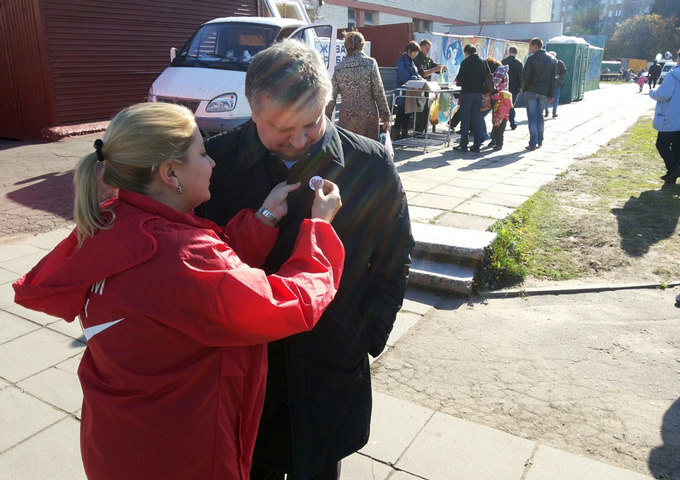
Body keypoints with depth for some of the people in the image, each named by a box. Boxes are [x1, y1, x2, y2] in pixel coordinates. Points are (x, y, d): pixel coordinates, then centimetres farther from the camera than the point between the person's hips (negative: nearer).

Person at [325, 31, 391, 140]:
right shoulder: (370, 63, -1)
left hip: (347, 119, 1)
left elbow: (331, 97, 4)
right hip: (369, 115, -1)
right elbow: (379, 92, -3)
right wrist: (385, 117, 2)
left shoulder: (338, 67, 4)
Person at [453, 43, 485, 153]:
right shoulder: (482, 62, 7)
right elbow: (485, 79, 10)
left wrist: (458, 82, 11)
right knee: (476, 120, 8)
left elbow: (459, 79, -10)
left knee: (465, 120, 2)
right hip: (479, 93, 5)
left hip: (467, 93, -5)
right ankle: (476, 145, 8)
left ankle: (463, 145, 3)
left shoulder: (466, 62, -8)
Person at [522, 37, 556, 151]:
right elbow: (553, 79, 8)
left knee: (532, 116, -2)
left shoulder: (532, 59, -9)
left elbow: (525, 76, -11)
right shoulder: (551, 60, 8)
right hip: (544, 93, 5)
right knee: (539, 115, 18)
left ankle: (533, 143, -7)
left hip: (531, 91, -5)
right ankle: (540, 141, 21)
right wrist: (550, 95, 10)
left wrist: (524, 88, 5)